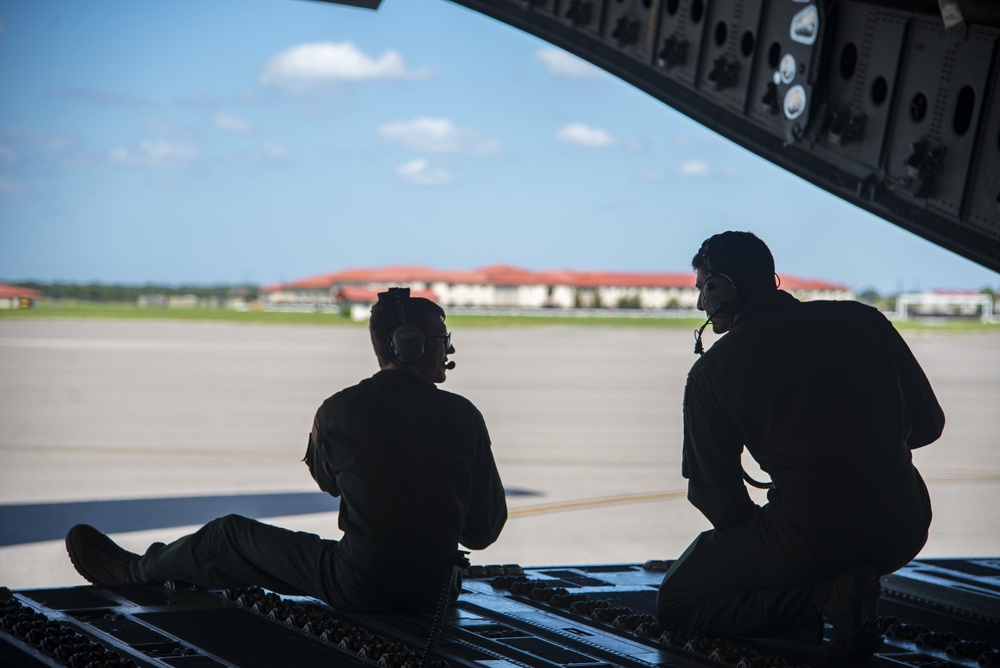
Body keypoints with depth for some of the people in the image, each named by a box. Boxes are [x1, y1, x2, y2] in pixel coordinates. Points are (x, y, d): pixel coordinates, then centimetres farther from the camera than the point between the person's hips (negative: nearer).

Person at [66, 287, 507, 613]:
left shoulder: (338, 412, -9)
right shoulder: (463, 416, -7)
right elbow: (485, 530, -1)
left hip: (362, 588, -3)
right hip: (433, 591, 3)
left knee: (228, 537, 17)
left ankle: (137, 572, 42)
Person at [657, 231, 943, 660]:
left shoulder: (713, 371, 0)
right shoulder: (862, 320, 9)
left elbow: (715, 496, 2)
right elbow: (927, 423, 15)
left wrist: (747, 538, 23)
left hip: (811, 537, -5)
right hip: (905, 531, 5)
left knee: (673, 602, 16)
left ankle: (820, 596, -6)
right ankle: (854, 582, 10)